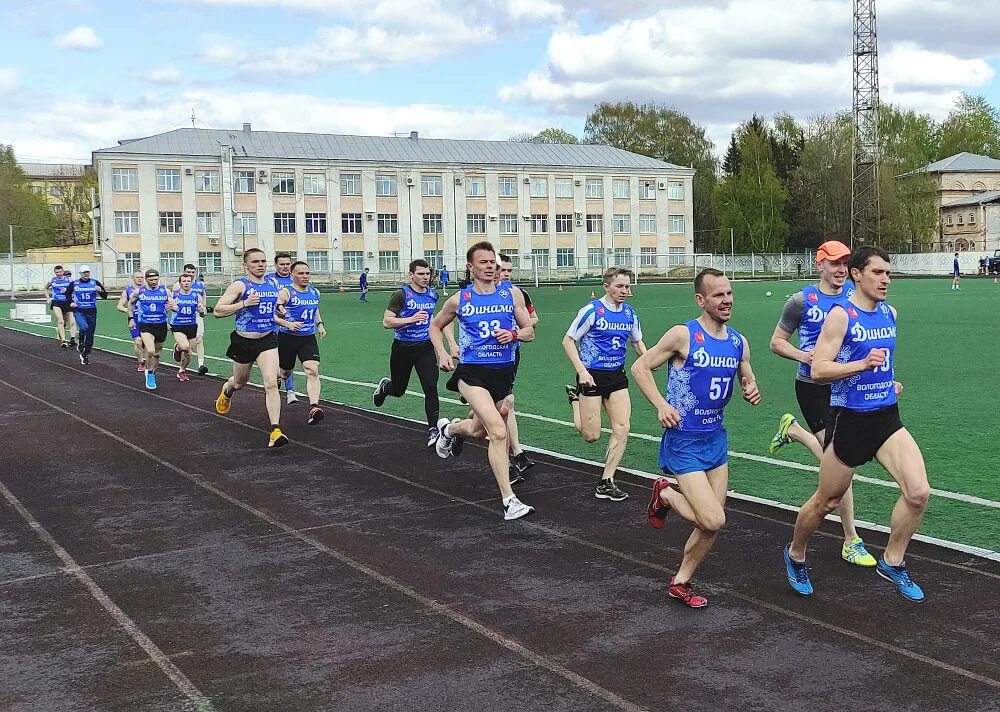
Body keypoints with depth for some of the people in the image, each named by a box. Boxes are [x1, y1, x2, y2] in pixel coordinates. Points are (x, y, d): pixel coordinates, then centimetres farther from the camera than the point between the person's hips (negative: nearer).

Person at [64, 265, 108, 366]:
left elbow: (105, 296, 3)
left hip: (91, 312, 2)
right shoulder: (74, 284, 5)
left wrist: (100, 290, -18)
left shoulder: (95, 283, 3)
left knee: (90, 334, 5)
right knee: (84, 327, -29)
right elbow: (67, 293, 24)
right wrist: (71, 302, 7)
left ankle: (86, 355, 20)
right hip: (79, 311, -2)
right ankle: (80, 344, 1)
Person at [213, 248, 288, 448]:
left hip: (268, 340, 2)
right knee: (241, 382, 21)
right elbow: (218, 311, -16)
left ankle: (275, 431, -17)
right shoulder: (240, 285, -11)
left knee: (271, 383, -15)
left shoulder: (273, 285, 5)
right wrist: (244, 304, -24)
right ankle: (226, 391, 60)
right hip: (244, 341, -2)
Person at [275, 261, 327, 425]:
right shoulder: (286, 293, -12)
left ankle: (313, 409, -26)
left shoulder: (315, 292, 6)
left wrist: (320, 324, 16)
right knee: (284, 373, 14)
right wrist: (287, 324, -27)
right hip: (288, 338, -3)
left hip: (308, 338, 3)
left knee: (313, 370, -17)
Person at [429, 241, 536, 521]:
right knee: (498, 432, -21)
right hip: (473, 373, -4)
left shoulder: (512, 294, 3)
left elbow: (529, 330, 7)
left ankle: (449, 429, 56)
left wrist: (514, 334, -15)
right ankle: (509, 500, -17)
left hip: (504, 372, 4)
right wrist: (442, 354, 0)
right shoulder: (459, 300, 0)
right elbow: (436, 326, 16)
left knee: (478, 430, 20)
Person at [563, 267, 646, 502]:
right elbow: (568, 341, -8)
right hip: (592, 375, -5)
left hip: (617, 376, 5)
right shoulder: (592, 310, -12)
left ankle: (606, 483, 3)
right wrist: (581, 371, -18)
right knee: (591, 436, -1)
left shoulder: (630, 313, 5)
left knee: (622, 427, -7)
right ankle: (575, 396, 29)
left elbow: (637, 342, 21)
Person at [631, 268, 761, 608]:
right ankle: (665, 495, 13)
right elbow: (640, 367, -8)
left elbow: (748, 381, 18)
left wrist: (752, 392, -6)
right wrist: (661, 404, -20)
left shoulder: (739, 342, 4)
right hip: (684, 441, -7)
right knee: (713, 520, -15)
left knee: (712, 524, 9)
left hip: (716, 437, 7)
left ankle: (681, 582, 28)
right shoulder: (683, 335, -15)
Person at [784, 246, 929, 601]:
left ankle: (892, 562, 9)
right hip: (849, 421, -5)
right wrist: (863, 364, -31)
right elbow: (819, 370, -21)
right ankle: (795, 555, 36)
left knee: (918, 492, -13)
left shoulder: (889, 312, 7)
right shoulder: (841, 314, -14)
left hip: (887, 417, 6)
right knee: (827, 501, 9)